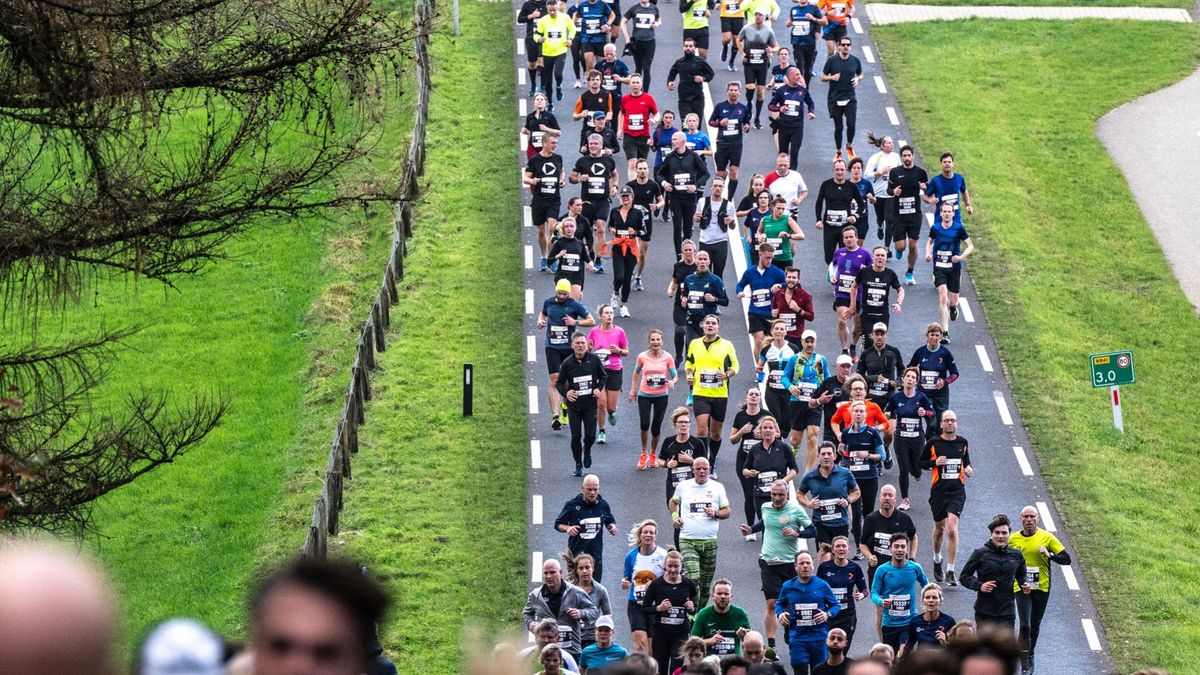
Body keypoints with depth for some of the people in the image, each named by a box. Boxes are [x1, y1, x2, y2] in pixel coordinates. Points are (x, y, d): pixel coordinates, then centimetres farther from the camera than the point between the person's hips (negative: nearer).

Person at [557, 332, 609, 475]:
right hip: (574, 405, 0)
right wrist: (566, 392, -13)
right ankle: (578, 464, 16)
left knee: (590, 436, -2)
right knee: (576, 436, -1)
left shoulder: (594, 359, -4)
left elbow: (603, 376, 12)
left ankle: (587, 450, 33)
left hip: (590, 405, 0)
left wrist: (599, 388, -5)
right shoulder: (567, 363, -5)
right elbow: (559, 383, 6)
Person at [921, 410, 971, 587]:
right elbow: (921, 463, 5)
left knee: (952, 528, -14)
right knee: (939, 527, 14)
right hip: (938, 490, 0)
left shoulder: (962, 442, 7)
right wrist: (934, 462, -13)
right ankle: (937, 560, 43)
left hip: (957, 491, 0)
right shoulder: (933, 443, 0)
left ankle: (950, 572, -13)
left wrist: (968, 469, 1)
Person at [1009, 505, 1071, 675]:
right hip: (1021, 589, -1)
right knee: (1025, 626, -14)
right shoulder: (1013, 540, 1)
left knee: (1035, 625, 15)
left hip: (1041, 588, 1)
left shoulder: (1047, 538, -4)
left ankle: (1029, 656, 38)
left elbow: (1066, 559, -4)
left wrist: (1050, 555, -22)